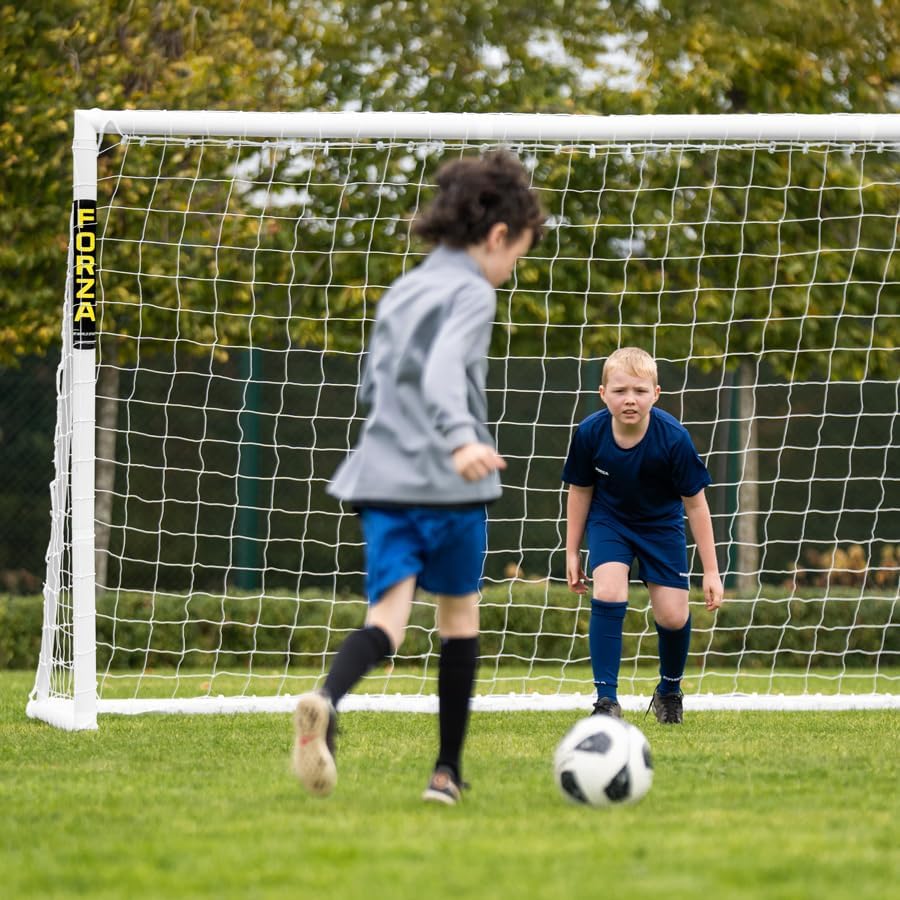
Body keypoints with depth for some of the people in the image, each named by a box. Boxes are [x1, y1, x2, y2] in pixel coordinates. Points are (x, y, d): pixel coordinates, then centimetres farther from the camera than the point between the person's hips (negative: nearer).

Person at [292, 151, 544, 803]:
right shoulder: (472, 294, -5)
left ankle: (327, 701, -41)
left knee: (388, 616, -8)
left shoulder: (400, 293, 19)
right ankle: (448, 769, 18)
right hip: (450, 485, -5)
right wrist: (462, 438, -39)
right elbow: (445, 368, -24)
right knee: (460, 611, 14)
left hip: (382, 479, 5)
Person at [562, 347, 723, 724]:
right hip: (609, 519, 0)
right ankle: (606, 698, -16)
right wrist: (572, 552, 1)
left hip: (661, 523, 0)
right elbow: (580, 491, -5)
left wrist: (711, 570, -14)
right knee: (608, 594, -23)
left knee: (673, 616, -4)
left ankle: (669, 690, 26)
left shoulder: (673, 438, -28)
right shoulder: (590, 433, -23)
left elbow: (695, 503, -17)